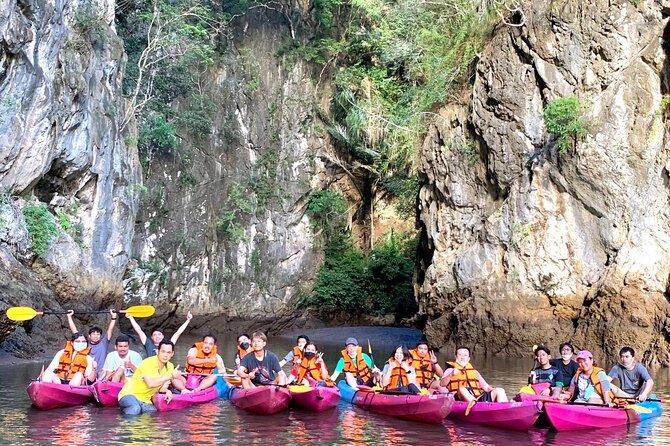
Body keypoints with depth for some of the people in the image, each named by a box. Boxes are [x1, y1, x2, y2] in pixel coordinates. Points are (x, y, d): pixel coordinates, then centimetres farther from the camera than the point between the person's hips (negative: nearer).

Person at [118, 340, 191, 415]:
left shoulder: (170, 367, 1)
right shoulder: (148, 363, -18)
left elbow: (161, 387, 8)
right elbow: (150, 383, -33)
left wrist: (167, 391, -15)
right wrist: (171, 376, -27)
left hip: (145, 401, 7)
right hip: (130, 394, -7)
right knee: (135, 409, -35)